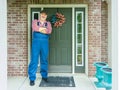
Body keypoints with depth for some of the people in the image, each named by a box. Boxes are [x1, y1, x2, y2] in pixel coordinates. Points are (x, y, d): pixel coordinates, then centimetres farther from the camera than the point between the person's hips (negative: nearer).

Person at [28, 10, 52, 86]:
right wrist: (44, 29, -4)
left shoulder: (48, 23, 16)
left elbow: (49, 31, -4)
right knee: (34, 60, -6)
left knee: (44, 60, 7)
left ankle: (44, 76, 20)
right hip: (36, 41, -2)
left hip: (45, 42, 2)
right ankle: (32, 78, -3)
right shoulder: (35, 21, 13)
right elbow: (35, 28, -9)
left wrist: (39, 29, -9)